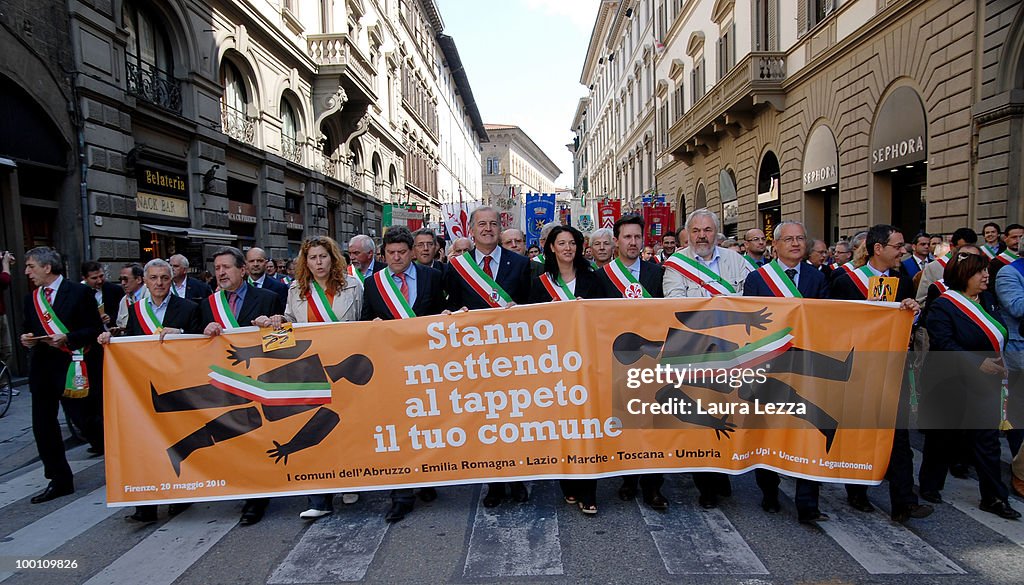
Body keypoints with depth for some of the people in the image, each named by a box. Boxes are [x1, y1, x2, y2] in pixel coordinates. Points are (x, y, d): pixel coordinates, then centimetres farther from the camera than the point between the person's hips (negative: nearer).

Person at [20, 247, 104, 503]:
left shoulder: (79, 292, -6)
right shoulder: (31, 299, 12)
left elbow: (96, 329, -8)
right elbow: (29, 330, 19)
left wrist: (67, 338, -21)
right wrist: (27, 339, -3)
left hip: (72, 367, -6)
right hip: (42, 367, 7)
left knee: (86, 420, -2)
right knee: (43, 424, 8)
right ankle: (60, 480, 19)